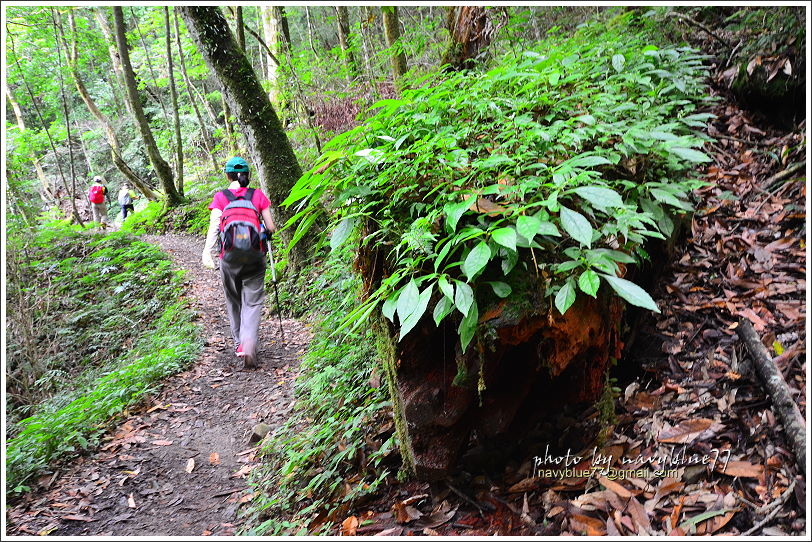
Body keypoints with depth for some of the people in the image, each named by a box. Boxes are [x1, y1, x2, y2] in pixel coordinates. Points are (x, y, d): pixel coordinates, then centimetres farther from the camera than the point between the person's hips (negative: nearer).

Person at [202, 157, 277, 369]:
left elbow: (214, 226, -13)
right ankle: (249, 343, -18)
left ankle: (239, 342, 28)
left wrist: (207, 251, -20)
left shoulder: (220, 197, 1)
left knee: (234, 302, 19)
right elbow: (271, 227, 1)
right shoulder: (258, 195, 2)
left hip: (229, 258, 1)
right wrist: (267, 230, 23)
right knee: (252, 302, 2)